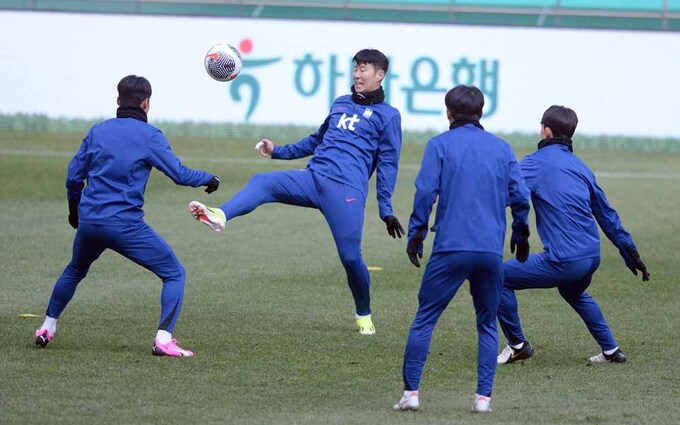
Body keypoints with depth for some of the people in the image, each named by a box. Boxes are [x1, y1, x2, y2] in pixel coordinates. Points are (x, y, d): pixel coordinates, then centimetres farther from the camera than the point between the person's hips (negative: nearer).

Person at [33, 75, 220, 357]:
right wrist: (209, 179, 13)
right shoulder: (149, 135, -5)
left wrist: (74, 210, 32)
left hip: (88, 222, 6)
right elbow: (180, 174, -6)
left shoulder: (97, 131, 10)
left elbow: (74, 176, 15)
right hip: (125, 225, -5)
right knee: (174, 274, 3)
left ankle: (47, 329, 37)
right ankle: (164, 339, -12)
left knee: (74, 272, 33)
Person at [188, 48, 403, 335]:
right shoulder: (341, 104, 25)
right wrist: (278, 151, 32)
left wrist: (386, 211, -3)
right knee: (262, 183, -21)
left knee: (350, 256, -9)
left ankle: (364, 316, 15)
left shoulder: (388, 116, 7)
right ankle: (220, 216, -46)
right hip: (312, 178, 5)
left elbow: (388, 165, 2)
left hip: (348, 190, -5)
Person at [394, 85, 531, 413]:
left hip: (450, 249, -3)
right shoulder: (502, 148, 12)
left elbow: (425, 193, -5)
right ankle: (483, 397, 4)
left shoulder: (440, 145, 3)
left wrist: (415, 235, 2)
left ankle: (411, 391, -1)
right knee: (487, 325, 13)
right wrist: (520, 235, 23)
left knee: (424, 320, 4)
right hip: (491, 251, 3)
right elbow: (520, 197, 9)